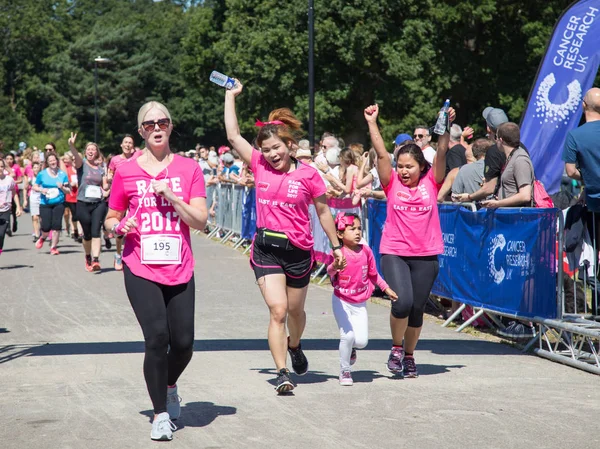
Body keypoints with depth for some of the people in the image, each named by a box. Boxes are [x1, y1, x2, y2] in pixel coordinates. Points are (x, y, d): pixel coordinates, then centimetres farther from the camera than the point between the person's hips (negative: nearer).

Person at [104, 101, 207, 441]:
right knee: (157, 337, -14)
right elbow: (111, 219, 12)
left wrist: (170, 195, -13)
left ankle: (169, 386, 35)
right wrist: (119, 226, -10)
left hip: (180, 270, 2)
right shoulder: (126, 172, 3)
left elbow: (200, 220, -2)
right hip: (141, 270, -1)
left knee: (183, 344, 0)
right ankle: (161, 414, 3)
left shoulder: (188, 168, 4)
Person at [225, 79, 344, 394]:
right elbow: (233, 136, -1)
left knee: (295, 310, 17)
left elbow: (323, 211, 4)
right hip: (265, 249, 0)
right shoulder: (260, 166, 0)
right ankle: (282, 372, -11)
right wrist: (231, 96, 1)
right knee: (277, 310, -12)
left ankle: (294, 346, 49)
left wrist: (336, 245, 8)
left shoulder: (307, 174, -6)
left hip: (298, 250, 0)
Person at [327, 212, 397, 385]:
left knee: (361, 341, -7)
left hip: (360, 303, 4)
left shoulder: (366, 251, -2)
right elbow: (330, 271, -35)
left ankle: (351, 348, 30)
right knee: (348, 335, -17)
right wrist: (335, 267, -56)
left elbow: (373, 274, 12)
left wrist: (386, 289, 12)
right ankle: (344, 370, 5)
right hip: (341, 301, -4)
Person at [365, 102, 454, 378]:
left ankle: (409, 355, 28)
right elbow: (381, 153, -6)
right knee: (402, 303, -19)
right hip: (394, 253, -1)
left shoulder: (431, 183, 3)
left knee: (417, 309, 8)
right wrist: (372, 123, -13)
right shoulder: (392, 183, 1)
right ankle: (396, 347, 6)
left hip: (426, 256, 2)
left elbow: (441, 154, -7)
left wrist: (446, 127, -18)